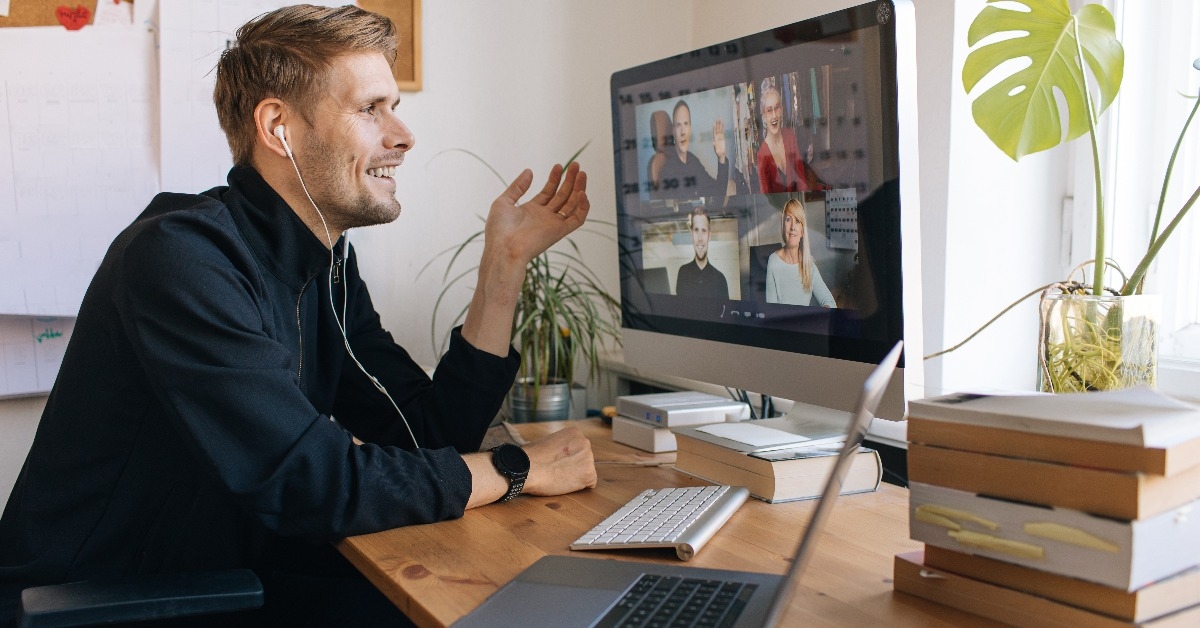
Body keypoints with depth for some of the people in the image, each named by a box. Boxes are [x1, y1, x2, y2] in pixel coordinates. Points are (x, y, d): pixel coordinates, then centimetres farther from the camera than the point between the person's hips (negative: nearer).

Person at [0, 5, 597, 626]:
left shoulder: (328, 262, 2)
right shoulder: (181, 255, -24)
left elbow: (437, 434, 1)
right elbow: (313, 484, -29)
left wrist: (505, 260, -2)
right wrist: (518, 469, -17)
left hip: (240, 576, 7)